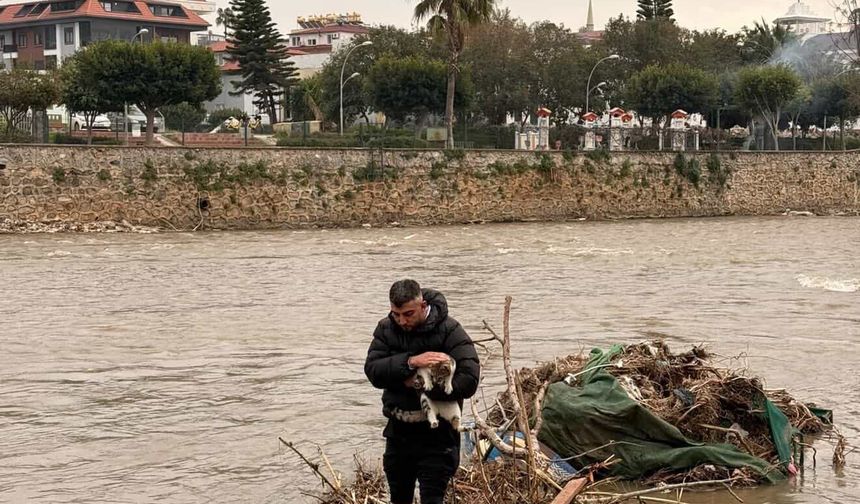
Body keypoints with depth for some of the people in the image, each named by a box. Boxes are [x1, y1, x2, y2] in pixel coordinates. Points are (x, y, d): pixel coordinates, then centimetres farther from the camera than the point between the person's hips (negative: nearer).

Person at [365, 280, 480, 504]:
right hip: (398, 429, 5)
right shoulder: (386, 329, -1)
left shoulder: (449, 331, -15)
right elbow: (372, 370, -13)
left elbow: (468, 381, -23)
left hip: (436, 433, -5)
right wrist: (409, 362, -28)